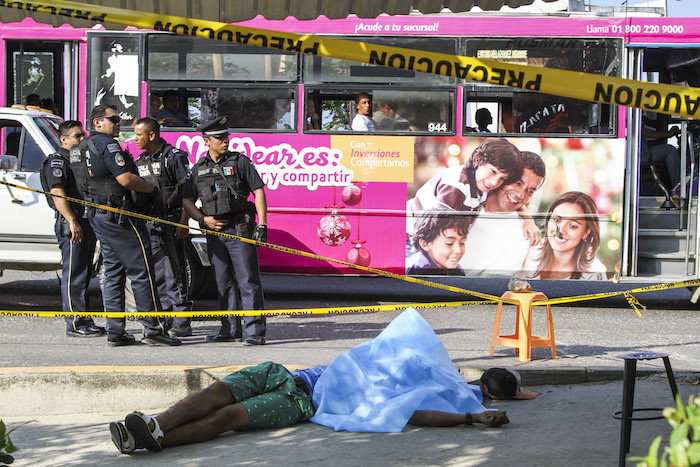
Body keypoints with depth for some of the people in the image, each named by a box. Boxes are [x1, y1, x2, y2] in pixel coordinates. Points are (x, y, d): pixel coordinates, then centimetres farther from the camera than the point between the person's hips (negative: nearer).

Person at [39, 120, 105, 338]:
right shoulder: (57, 161, -6)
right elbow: (57, 193, -18)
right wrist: (72, 221, -26)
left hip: (87, 225, 10)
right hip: (71, 226, -10)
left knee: (83, 276, 12)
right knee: (74, 276, -9)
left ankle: (84, 320, 18)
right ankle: (75, 324, -9)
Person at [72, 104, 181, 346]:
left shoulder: (80, 148, 16)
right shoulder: (107, 144, -14)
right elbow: (125, 179, -20)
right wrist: (152, 189, -5)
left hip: (97, 215, 10)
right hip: (120, 216, -10)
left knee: (113, 272, 11)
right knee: (141, 271, -5)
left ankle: (115, 332, 10)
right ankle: (153, 329, -5)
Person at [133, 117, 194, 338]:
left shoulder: (175, 157, -5)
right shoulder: (140, 162, 16)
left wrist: (183, 223, -16)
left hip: (170, 223, -7)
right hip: (148, 224, 7)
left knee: (174, 274, -8)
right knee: (156, 274, 8)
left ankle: (182, 323, -5)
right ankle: (165, 321, 15)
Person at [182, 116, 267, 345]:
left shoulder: (240, 161, 3)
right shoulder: (199, 169, 13)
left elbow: (258, 191, 0)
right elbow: (187, 200, 14)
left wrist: (262, 224, -9)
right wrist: (204, 219, -3)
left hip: (240, 230, -4)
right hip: (214, 232, 4)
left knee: (247, 280, -8)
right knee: (223, 282, 8)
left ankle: (254, 331, -9)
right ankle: (230, 329, 16)